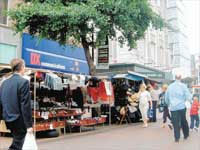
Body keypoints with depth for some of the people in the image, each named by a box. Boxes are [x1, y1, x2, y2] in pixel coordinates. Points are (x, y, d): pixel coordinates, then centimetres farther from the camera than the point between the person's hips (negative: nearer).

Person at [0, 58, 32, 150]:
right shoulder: (23, 82, -14)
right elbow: (25, 105, -18)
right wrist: (29, 124, -14)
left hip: (8, 119, 7)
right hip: (19, 120, -7)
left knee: (17, 141, 21)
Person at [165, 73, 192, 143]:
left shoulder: (170, 86, 5)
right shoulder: (183, 86, -4)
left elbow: (166, 98, 13)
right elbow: (188, 97, -8)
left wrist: (168, 104, 29)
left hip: (173, 108, 1)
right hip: (181, 106, -1)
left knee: (175, 123, 3)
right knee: (183, 121, 15)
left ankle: (177, 138, 1)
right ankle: (186, 135, 27)